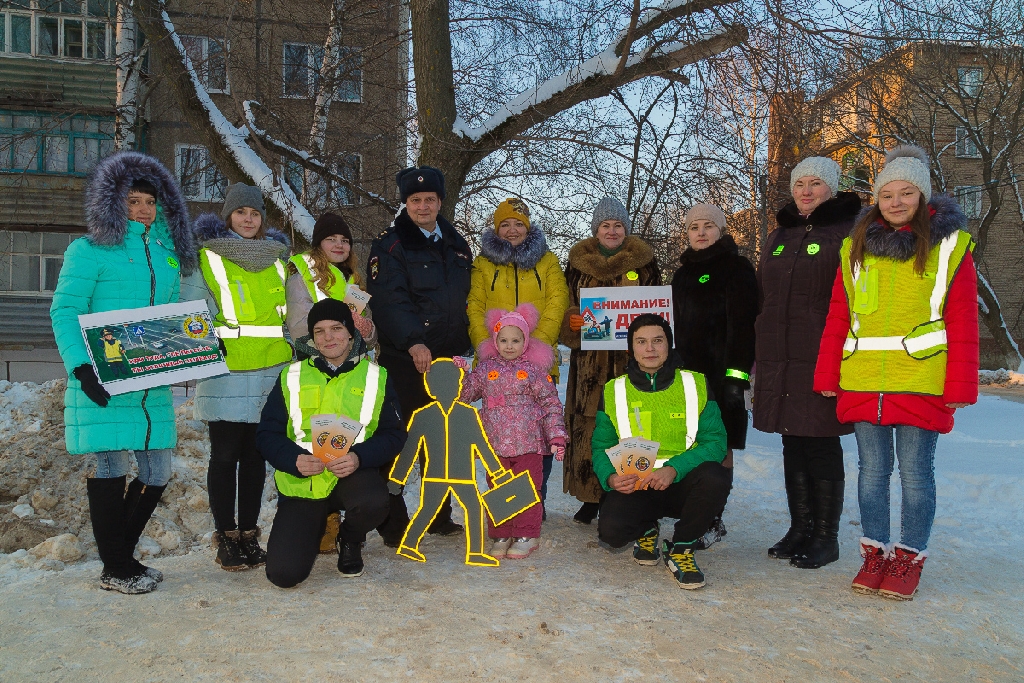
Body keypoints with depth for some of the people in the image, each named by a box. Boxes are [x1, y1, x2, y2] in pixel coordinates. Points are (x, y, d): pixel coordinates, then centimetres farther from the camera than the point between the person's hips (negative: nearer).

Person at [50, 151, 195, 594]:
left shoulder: (167, 255, 18)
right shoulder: (89, 250, 0)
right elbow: (64, 312, -5)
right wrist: (81, 368, -16)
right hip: (104, 380, -6)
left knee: (157, 472, 6)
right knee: (111, 465, -2)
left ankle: (120, 554, 26)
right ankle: (115, 569, 12)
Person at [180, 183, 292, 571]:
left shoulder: (277, 258, 16)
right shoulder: (205, 257, 3)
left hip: (270, 372, 4)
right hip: (224, 372, -3)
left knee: (255, 455, 9)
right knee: (225, 456, 3)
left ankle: (249, 534, 19)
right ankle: (226, 538, 13)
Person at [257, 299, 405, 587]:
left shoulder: (376, 377, 4)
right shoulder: (292, 376, 7)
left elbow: (394, 434, 0)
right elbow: (267, 433, 4)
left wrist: (359, 457, -20)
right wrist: (294, 460, -17)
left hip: (352, 476, 0)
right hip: (301, 482, 1)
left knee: (374, 502, -37)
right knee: (283, 574, -15)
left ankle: (350, 541, 3)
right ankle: (316, 527, 22)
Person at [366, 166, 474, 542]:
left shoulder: (457, 245, 15)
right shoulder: (390, 245, -4)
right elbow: (390, 299, -17)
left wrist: (463, 346, 15)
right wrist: (414, 341, -30)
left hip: (446, 358, 6)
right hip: (404, 357, -5)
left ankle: (439, 516, 27)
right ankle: (393, 523, 12)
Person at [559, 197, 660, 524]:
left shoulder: (644, 263, 9)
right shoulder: (578, 263, 12)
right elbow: (565, 306, 14)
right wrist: (572, 322, -8)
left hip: (630, 359, -1)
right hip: (590, 361, 1)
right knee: (588, 427, -1)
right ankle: (590, 497, 11)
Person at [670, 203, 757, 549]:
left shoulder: (737, 268, -1)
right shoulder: (683, 274, 19)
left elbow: (743, 325, -10)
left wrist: (737, 374, -17)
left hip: (720, 372, -6)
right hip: (686, 370, 6)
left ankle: (713, 520, 3)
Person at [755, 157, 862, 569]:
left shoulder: (849, 232, 0)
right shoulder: (779, 237, 19)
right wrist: (759, 356, 17)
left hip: (822, 361, -6)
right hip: (780, 361, 6)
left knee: (821, 445, 0)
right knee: (793, 445, 11)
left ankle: (826, 536, 13)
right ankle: (800, 528, 22)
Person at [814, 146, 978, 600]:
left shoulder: (949, 244, 2)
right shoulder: (857, 246, 10)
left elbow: (963, 322, -2)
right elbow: (838, 316, 8)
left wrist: (960, 386, -7)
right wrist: (827, 376, 3)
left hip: (920, 379, -3)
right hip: (861, 380, 3)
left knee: (914, 471, 3)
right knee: (873, 468, 10)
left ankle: (909, 560, 18)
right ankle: (876, 554, 22)